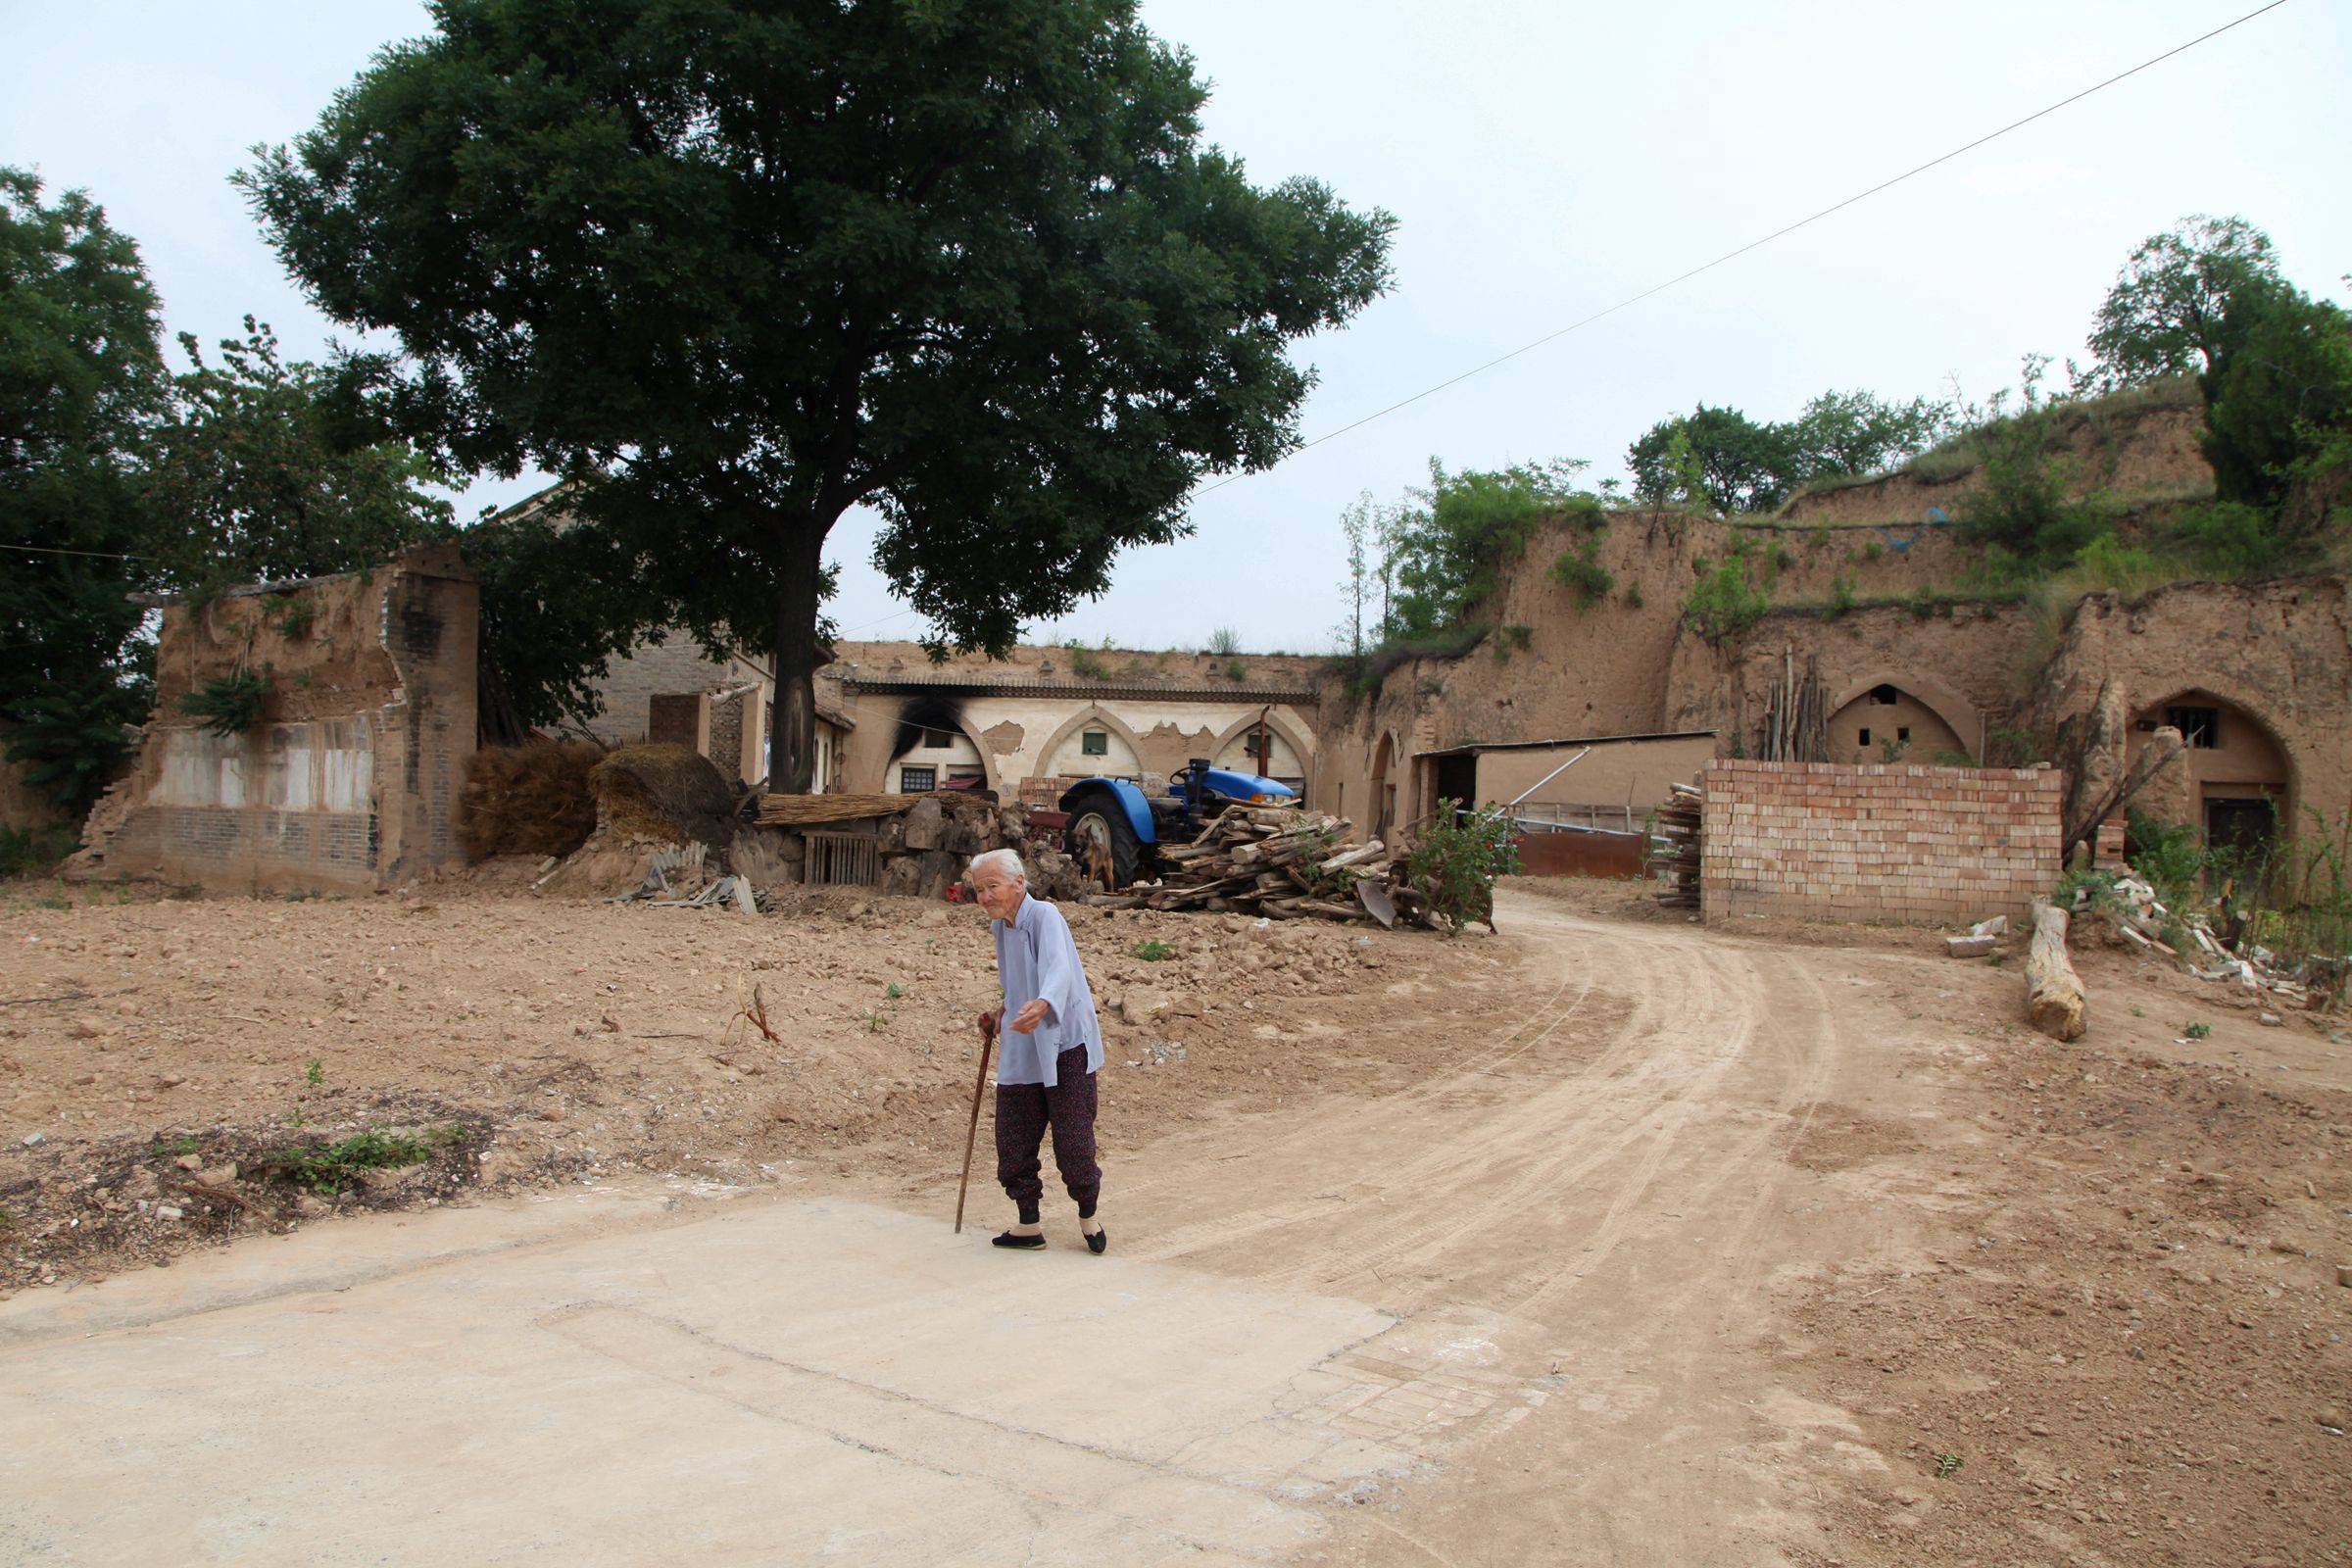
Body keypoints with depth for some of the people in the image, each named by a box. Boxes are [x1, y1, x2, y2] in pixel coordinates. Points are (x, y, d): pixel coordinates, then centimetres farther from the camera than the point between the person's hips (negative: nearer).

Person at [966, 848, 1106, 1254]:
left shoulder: (1044, 916, -14)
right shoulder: (1000, 928, 12)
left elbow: (1058, 969, -34)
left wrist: (1042, 1005, -52)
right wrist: (1004, 1012, 16)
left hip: (1065, 1047, -8)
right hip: (1019, 1053, 8)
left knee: (1073, 1144, -4)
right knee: (1012, 1143, 6)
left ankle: (1088, 1214, 20)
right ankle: (1028, 1225, 21)